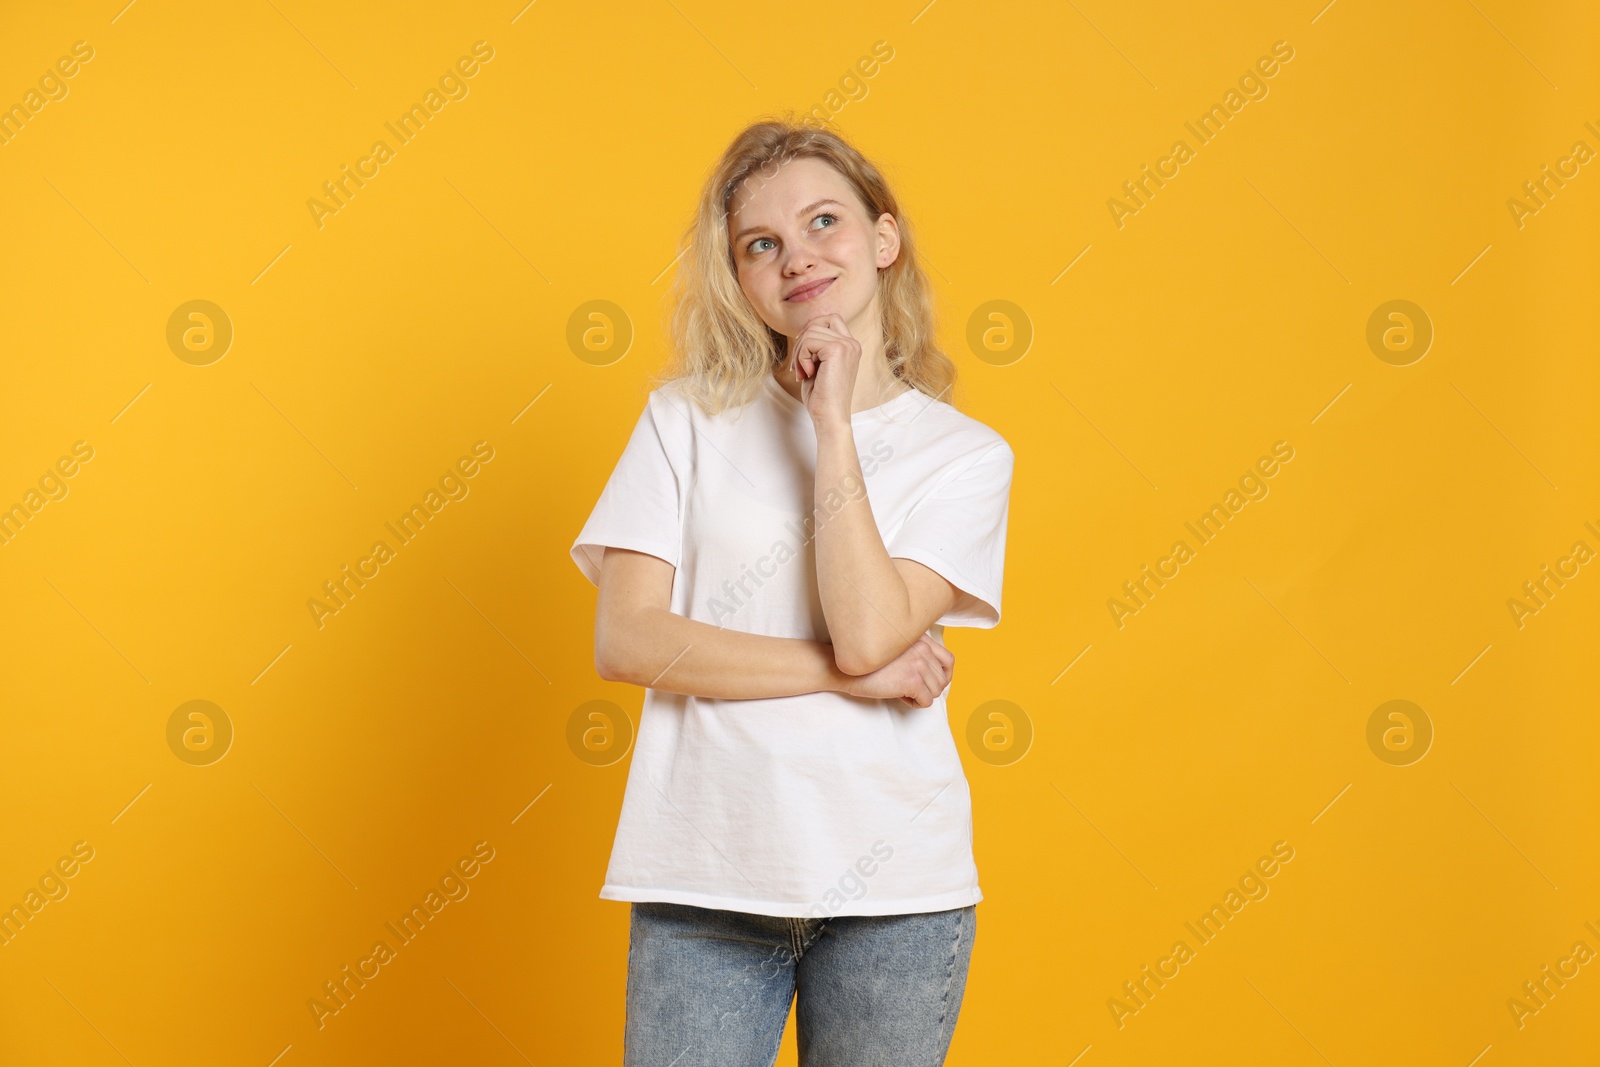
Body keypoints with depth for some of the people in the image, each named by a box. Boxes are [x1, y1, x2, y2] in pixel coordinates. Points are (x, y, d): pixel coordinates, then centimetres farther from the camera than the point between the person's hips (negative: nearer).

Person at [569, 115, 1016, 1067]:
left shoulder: (965, 454, 3)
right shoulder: (688, 418, 4)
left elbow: (869, 632, -13)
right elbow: (627, 639, -6)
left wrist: (836, 424, -10)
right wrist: (848, 673, -9)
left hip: (893, 886, 0)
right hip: (702, 881, 0)